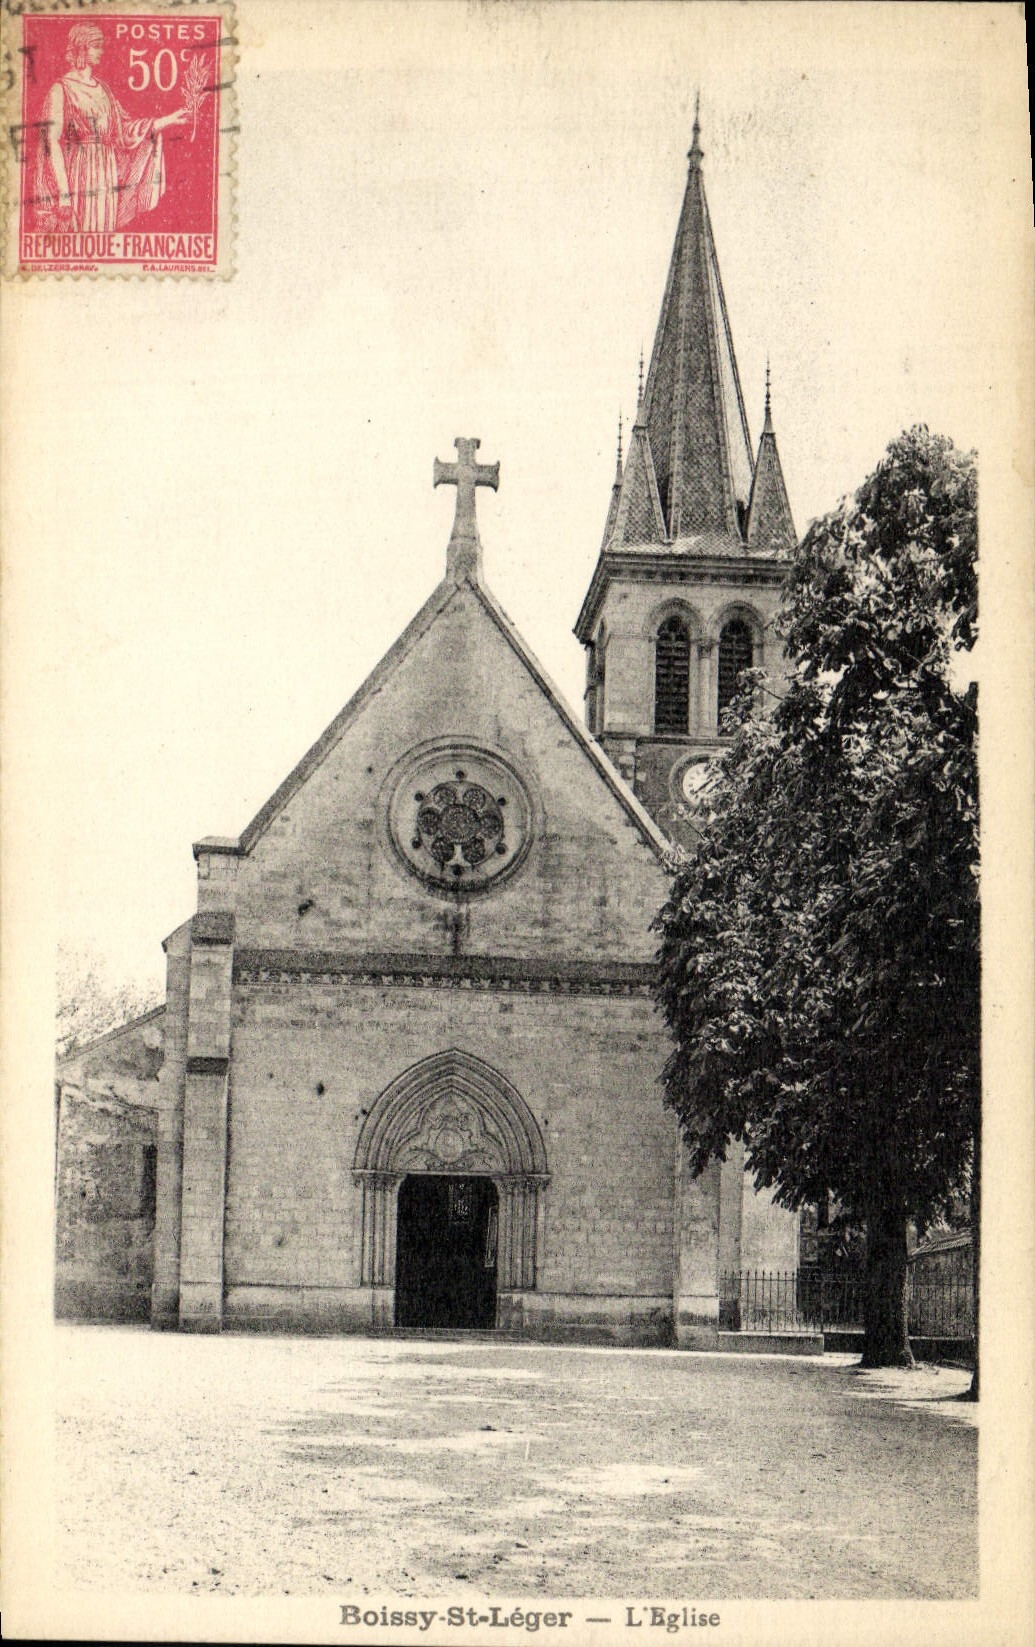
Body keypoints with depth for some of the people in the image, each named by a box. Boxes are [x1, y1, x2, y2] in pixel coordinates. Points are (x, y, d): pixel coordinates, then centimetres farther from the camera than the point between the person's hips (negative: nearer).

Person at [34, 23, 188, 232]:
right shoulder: (61, 90, -5)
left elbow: (125, 130, 17)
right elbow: (52, 144, -11)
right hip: (78, 175, -6)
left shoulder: (102, 89, 15)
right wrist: (63, 195, -18)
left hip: (106, 174, 6)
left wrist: (169, 120, 13)